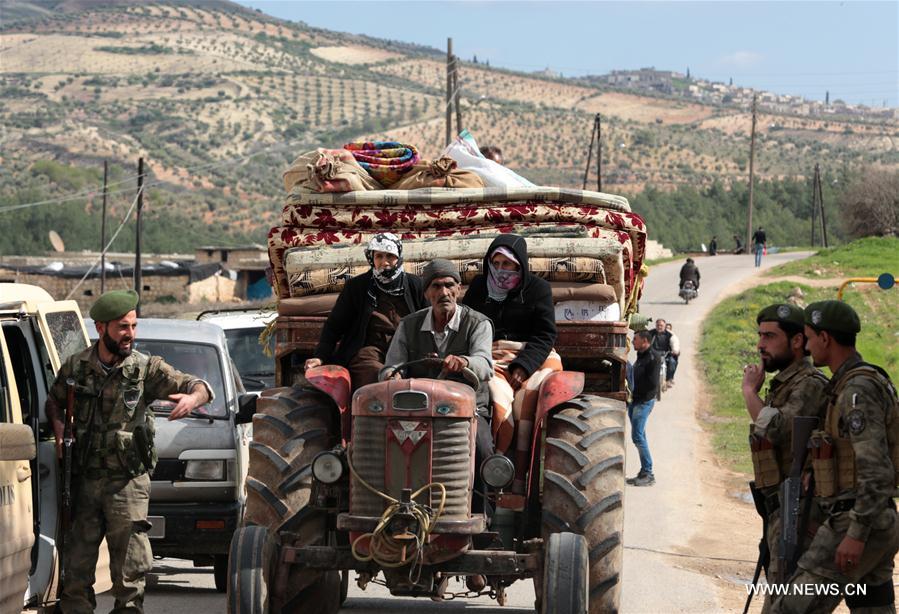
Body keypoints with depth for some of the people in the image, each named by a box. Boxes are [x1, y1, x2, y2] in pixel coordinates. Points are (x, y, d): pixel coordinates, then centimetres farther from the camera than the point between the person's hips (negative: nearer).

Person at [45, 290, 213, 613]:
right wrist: (59, 431, 0)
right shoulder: (75, 367, 3)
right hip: (84, 479, 2)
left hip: (128, 481, -2)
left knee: (130, 574, -2)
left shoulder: (147, 368, -3)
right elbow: (54, 401, 20)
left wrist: (193, 397, -31)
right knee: (76, 571, 6)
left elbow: (199, 387, -7)